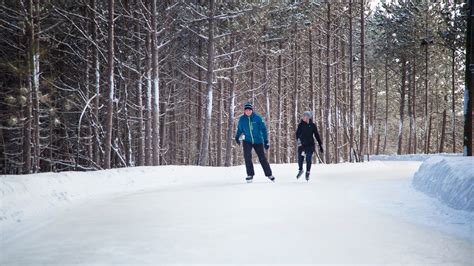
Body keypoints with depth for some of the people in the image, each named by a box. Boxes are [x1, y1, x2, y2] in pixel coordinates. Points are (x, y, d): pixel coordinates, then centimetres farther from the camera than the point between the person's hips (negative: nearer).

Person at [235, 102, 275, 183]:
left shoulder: (257, 118, -12)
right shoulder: (242, 119, -6)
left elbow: (263, 129, -9)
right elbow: (239, 129, 12)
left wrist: (266, 141, -13)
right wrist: (237, 137, 2)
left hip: (258, 141, -1)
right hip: (247, 141, 1)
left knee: (262, 158, 6)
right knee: (247, 156, -20)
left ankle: (269, 174, 25)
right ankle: (250, 175, -7)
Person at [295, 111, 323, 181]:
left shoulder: (312, 125, 0)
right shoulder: (301, 125, 1)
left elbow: (317, 136, 5)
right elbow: (297, 134, -5)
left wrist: (321, 146, 5)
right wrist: (299, 142, -21)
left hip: (310, 145, -1)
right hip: (302, 145, 1)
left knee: (308, 160, -4)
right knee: (300, 159, 0)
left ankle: (307, 173, 14)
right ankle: (300, 170, 29)